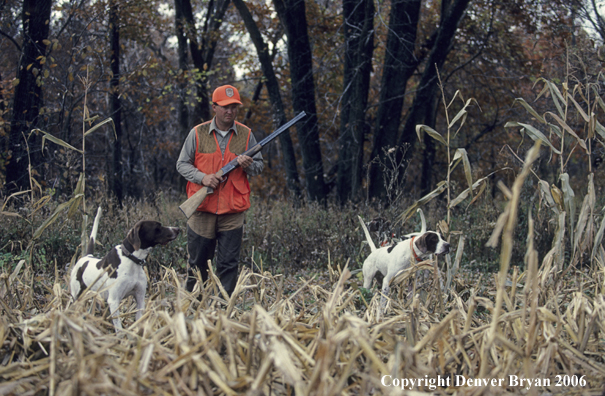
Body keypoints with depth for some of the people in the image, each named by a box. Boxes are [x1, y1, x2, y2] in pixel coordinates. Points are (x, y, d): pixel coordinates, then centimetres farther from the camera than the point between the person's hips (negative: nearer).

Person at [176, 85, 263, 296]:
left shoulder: (246, 135, 6)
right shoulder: (198, 133, 2)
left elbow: (259, 165, 12)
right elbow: (182, 164, 6)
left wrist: (249, 165, -12)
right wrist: (202, 177, -12)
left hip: (233, 211, 1)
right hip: (202, 208, -1)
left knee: (228, 264, 0)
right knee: (198, 263, 7)